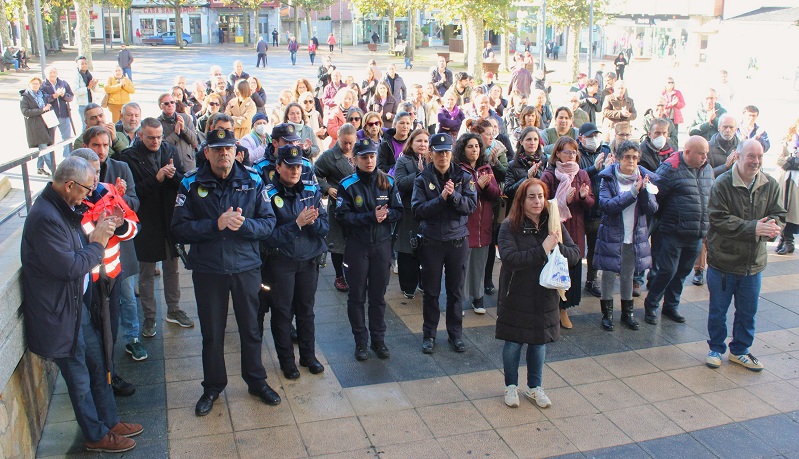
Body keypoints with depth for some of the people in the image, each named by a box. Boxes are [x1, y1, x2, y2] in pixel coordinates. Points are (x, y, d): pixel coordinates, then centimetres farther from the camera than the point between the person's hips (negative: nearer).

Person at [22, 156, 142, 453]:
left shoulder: (62, 207, 4)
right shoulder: (45, 217, -27)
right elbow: (70, 267, -27)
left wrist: (99, 231, -5)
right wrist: (97, 243, -15)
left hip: (79, 303, 9)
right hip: (61, 314, -9)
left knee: (97, 365, 21)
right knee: (80, 379, 9)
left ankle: (110, 422, 37)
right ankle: (96, 436, 28)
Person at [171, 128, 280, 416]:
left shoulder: (252, 181, -3)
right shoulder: (191, 184, -5)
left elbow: (268, 222, -4)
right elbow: (179, 229, -11)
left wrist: (243, 225, -23)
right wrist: (216, 225, -23)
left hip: (246, 267, 1)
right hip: (207, 270, 0)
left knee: (250, 328, 15)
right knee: (211, 332, 13)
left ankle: (256, 381, 34)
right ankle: (213, 386, 33)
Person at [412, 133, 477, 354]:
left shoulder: (463, 177, 1)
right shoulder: (423, 179, -3)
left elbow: (471, 205, -9)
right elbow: (418, 210, -13)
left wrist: (454, 195, -24)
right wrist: (441, 198, -23)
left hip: (457, 241, 1)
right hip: (431, 242, -1)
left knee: (456, 291, 11)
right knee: (431, 291, 9)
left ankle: (455, 333, 25)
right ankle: (429, 334, 23)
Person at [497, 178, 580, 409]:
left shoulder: (553, 225, 0)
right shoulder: (509, 226, -12)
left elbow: (575, 255, -3)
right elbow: (510, 259, -25)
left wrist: (558, 247, -23)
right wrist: (542, 250, -28)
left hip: (544, 295, 3)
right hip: (516, 296, -3)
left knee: (539, 342, 14)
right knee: (513, 342, 8)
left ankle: (535, 388, 33)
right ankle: (511, 386, 30)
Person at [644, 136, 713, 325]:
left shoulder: (708, 169, 9)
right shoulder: (670, 169, -14)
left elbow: (711, 198, 21)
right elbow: (654, 197, -14)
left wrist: (706, 226, 19)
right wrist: (655, 228, -10)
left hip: (696, 235, 7)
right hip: (672, 233, -7)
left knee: (682, 272, 15)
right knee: (667, 271, -3)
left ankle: (671, 306, 31)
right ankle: (651, 306, 15)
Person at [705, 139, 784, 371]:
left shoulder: (770, 184, 1)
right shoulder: (722, 184, -14)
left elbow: (779, 215, 5)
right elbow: (720, 220, -19)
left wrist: (773, 226, -19)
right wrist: (753, 228, -26)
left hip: (754, 263, 4)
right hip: (723, 260, -4)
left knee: (747, 312, 15)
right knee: (718, 309, 10)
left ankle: (740, 350, 33)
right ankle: (716, 349, 28)